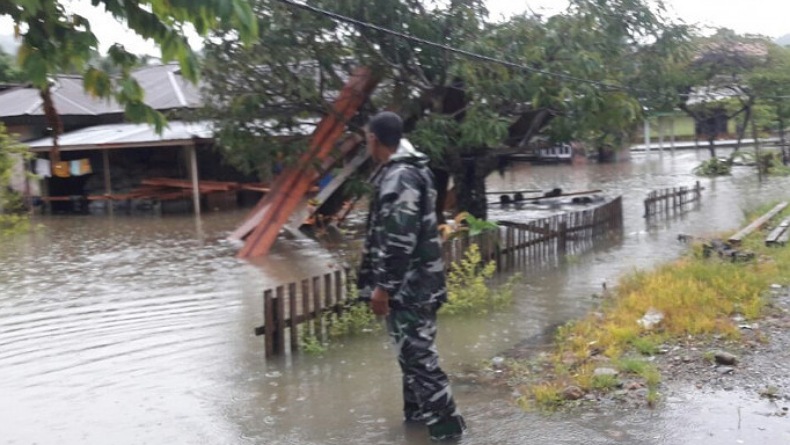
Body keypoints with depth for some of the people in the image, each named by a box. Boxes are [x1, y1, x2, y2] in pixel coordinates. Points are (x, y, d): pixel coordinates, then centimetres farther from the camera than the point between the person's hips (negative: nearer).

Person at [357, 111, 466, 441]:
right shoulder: (406, 169, 13)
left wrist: (382, 287, -21)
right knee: (411, 350, 20)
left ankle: (446, 423, 5)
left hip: (408, 286, -10)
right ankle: (417, 410, 33)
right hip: (415, 282, 10)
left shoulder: (399, 178, -20)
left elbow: (399, 240, -26)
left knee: (417, 354, -4)